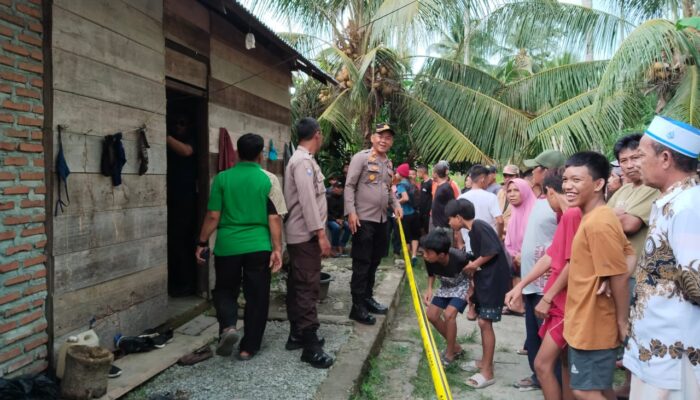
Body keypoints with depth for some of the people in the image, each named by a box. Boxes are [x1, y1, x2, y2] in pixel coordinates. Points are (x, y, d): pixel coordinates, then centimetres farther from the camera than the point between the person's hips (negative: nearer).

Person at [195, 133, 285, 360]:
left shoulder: (222, 178, -2)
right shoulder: (269, 180, -3)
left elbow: (213, 216, -1)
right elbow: (274, 218, -6)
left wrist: (202, 243, 9)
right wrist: (277, 249, -2)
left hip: (227, 246, 1)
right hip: (258, 246, 0)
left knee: (225, 290, 20)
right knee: (256, 297, 10)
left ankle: (228, 327, -3)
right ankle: (248, 348, 15)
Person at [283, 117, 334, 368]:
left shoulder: (301, 159, 17)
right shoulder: (304, 161, -16)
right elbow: (307, 200, -23)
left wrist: (318, 231, 19)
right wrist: (321, 234, -24)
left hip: (300, 234, 11)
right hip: (306, 235, -11)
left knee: (298, 286, 14)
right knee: (308, 287, -9)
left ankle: (297, 335, 23)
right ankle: (310, 346, -6)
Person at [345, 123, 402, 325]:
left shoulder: (388, 163, 15)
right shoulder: (361, 157, -9)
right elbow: (349, 186, -13)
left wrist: (396, 204, 7)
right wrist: (351, 212, -21)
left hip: (381, 219, 8)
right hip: (363, 219, -8)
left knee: (374, 261, 15)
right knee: (361, 263, -4)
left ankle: (367, 297, 29)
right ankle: (358, 306, 3)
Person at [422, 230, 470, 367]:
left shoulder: (459, 258, -38)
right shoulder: (429, 260, -25)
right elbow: (431, 274, -1)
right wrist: (429, 289, -16)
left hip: (463, 285, -6)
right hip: (446, 286, 6)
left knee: (449, 314, -23)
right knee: (431, 315, 0)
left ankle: (449, 354, -3)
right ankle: (455, 347, 19)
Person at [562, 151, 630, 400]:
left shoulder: (597, 223, -23)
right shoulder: (595, 217, 7)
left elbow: (619, 277, -22)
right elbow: (627, 252, 15)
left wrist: (622, 322, -14)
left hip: (592, 326, -10)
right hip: (586, 322, 10)